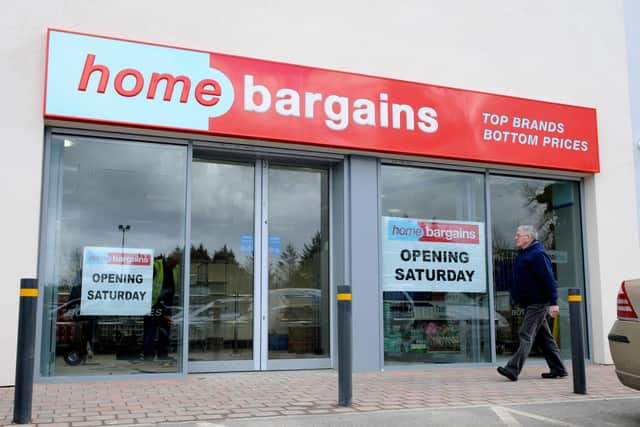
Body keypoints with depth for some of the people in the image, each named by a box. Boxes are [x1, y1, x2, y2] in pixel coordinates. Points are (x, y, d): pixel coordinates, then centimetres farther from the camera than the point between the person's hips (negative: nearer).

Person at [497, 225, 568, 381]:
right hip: (531, 303, 10)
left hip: (537, 303, -10)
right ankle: (558, 369, 21)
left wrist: (553, 302, -25)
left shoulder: (537, 254, -16)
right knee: (544, 337, 13)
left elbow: (549, 280, -21)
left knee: (526, 335, -13)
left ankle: (513, 369, -17)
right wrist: (517, 296, 23)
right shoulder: (524, 254, 16)